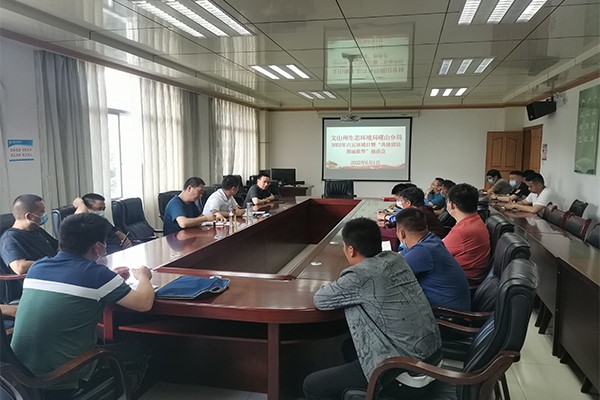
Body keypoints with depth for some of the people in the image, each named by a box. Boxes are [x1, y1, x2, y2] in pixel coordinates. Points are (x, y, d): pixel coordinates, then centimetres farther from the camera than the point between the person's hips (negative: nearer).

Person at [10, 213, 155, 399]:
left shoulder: (37, 267, 1)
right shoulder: (96, 274, -18)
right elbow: (144, 303, -12)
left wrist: (111, 278, 22)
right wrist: (143, 276, 8)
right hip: (62, 380, -6)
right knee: (137, 355, 18)